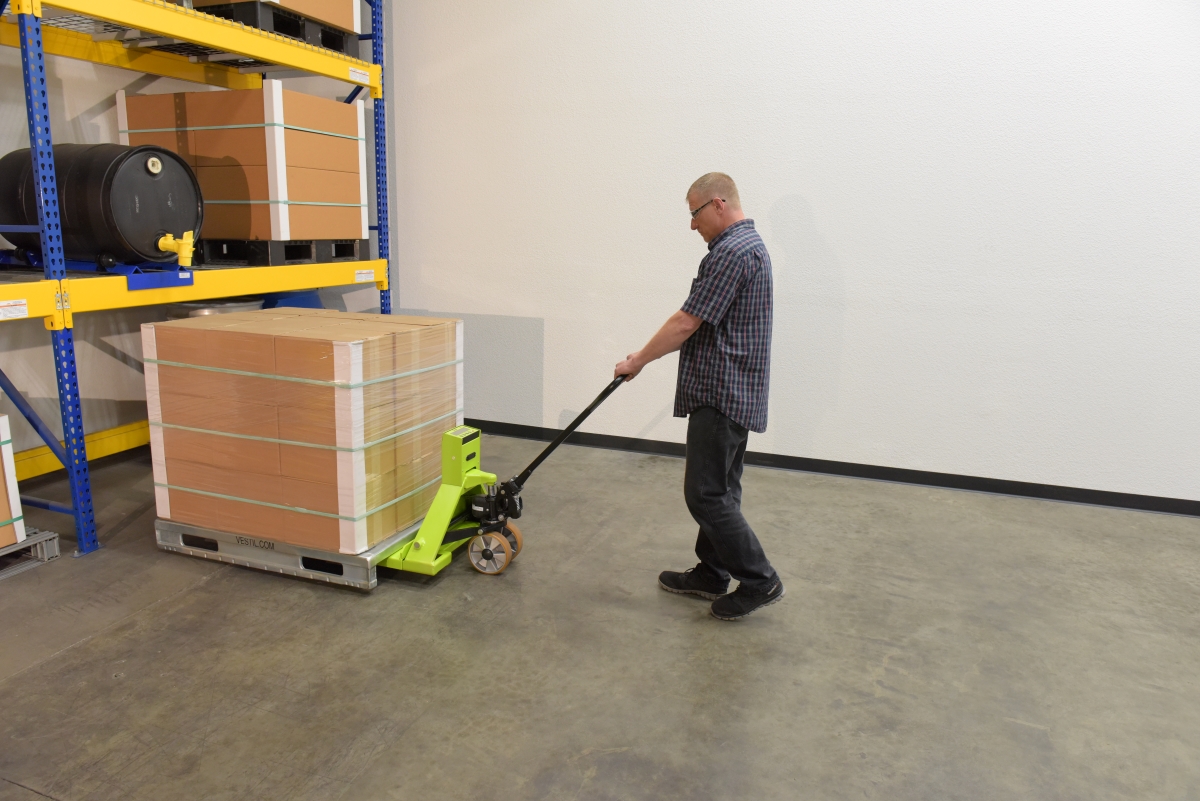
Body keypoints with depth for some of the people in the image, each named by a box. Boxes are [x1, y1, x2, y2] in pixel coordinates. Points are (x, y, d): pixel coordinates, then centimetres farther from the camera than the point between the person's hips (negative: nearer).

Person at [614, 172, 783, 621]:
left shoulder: (731, 252, -18)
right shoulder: (748, 244, 17)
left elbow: (686, 323, -20)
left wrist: (638, 361, -8)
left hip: (722, 394, -11)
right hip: (732, 390, 11)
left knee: (705, 493, -5)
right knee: (719, 489, 15)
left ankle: (759, 581, 4)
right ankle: (711, 574, 25)